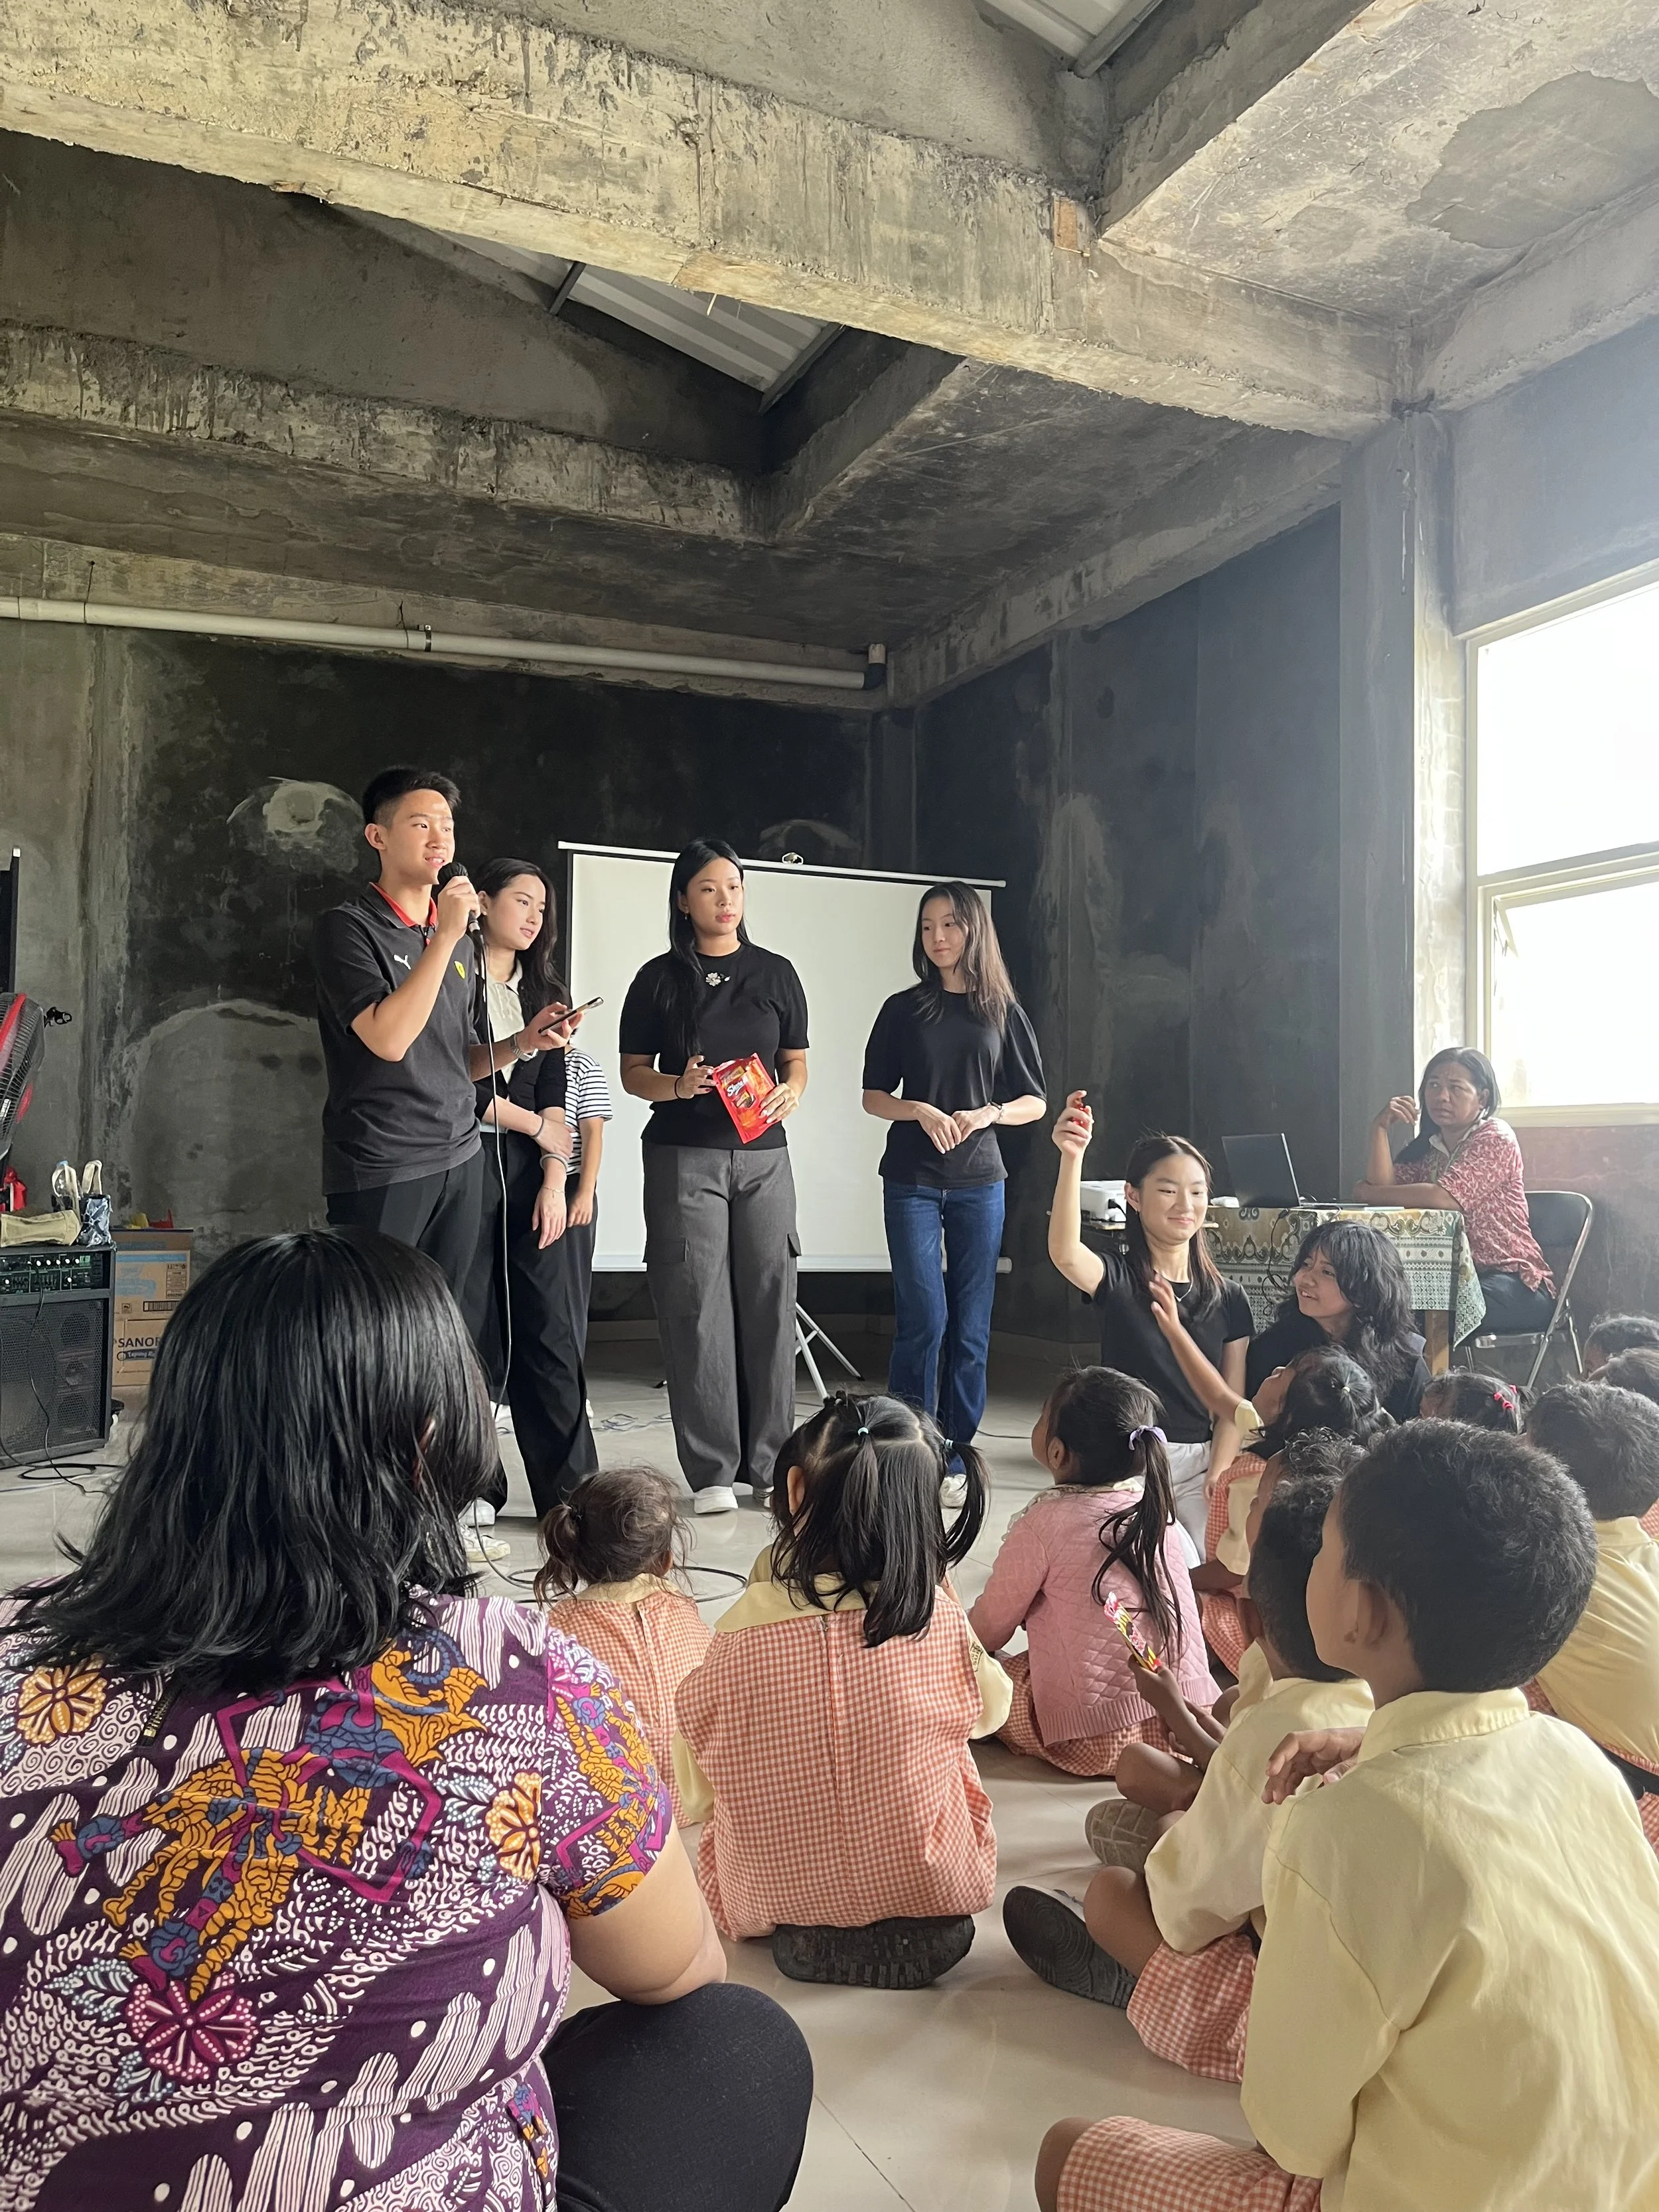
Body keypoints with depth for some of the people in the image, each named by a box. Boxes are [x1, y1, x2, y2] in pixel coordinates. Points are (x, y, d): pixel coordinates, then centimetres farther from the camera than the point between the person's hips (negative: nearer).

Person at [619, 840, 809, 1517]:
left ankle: (769, 1463, 12)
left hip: (763, 1156, 2)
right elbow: (634, 1073, 5)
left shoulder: (775, 973, 11)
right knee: (697, 1309, -4)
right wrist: (680, 1086, -14)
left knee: (769, 1303, 2)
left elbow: (796, 1060, 14)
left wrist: (789, 1093, -8)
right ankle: (711, 1472, 3)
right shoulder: (660, 979, 5)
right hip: (684, 1157, -2)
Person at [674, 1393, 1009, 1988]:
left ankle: (809, 1939, 12)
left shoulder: (738, 1635, -23)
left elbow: (690, 1793, -8)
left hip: (773, 1896, 0)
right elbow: (988, 1710, 2)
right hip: (929, 1886, 1)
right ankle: (917, 1930, 16)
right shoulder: (939, 1618, -21)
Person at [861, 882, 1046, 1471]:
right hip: (911, 1183, -1)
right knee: (924, 1316, -7)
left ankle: (958, 1449, 13)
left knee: (970, 1321, 3)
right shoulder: (905, 1009, 6)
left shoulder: (1003, 1013, 7)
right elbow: (873, 1097, 6)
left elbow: (1034, 1103, 9)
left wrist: (988, 1114, -11)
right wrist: (922, 1112, -13)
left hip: (979, 1183, 1)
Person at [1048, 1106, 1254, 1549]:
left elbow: (1232, 1407, 6)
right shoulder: (1117, 1279, -3)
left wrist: (1217, 1482, -10)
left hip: (1199, 1464, 4)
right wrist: (1072, 1158, -41)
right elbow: (1064, 1253, -28)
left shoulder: (1227, 1298, 8)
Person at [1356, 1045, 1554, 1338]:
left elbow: (1444, 1198, -21)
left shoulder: (1495, 1137, -7)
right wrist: (1380, 1129, -9)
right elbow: (1386, 1186, -1)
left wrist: (1367, 1193, -11)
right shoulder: (1427, 1147, 16)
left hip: (1513, 1284, -6)